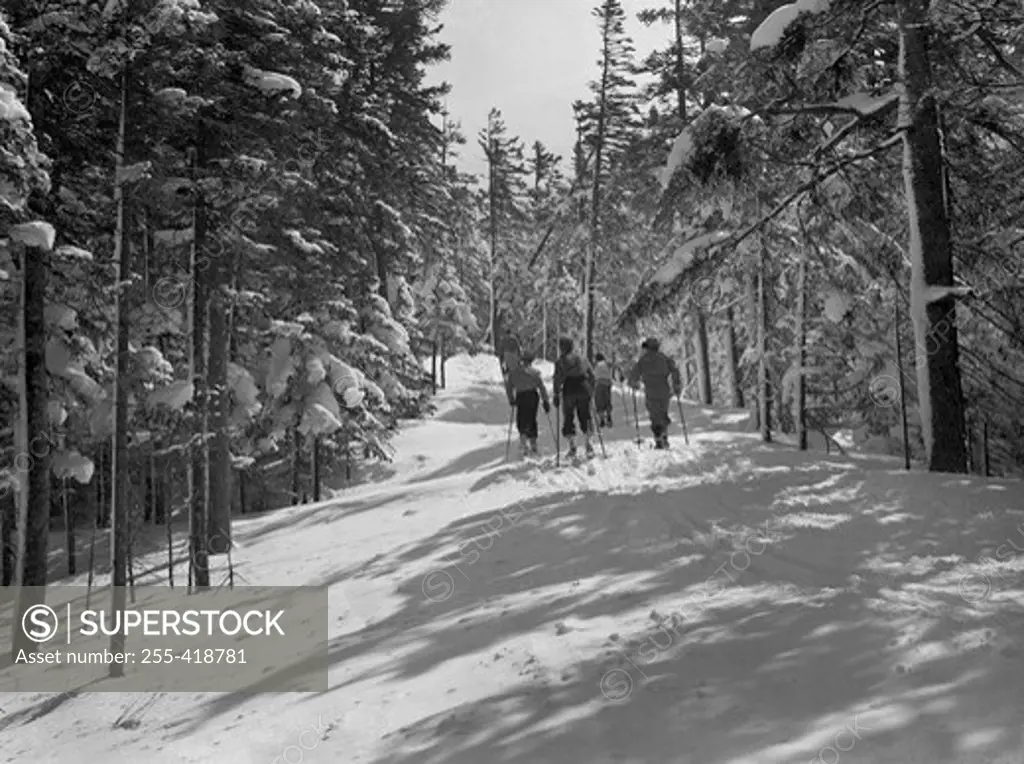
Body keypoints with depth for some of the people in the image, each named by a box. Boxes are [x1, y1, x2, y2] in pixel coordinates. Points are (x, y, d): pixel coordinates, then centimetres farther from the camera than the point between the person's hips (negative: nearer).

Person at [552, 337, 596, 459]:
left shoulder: (560, 361, -3)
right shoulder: (582, 359, 13)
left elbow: (558, 379, -10)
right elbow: (591, 375, 14)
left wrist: (556, 394, -5)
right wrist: (591, 390, 19)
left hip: (569, 391, -4)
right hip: (584, 390, 4)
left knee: (568, 418, 5)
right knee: (584, 417, 11)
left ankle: (572, 447, -2)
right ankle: (589, 446, 3)